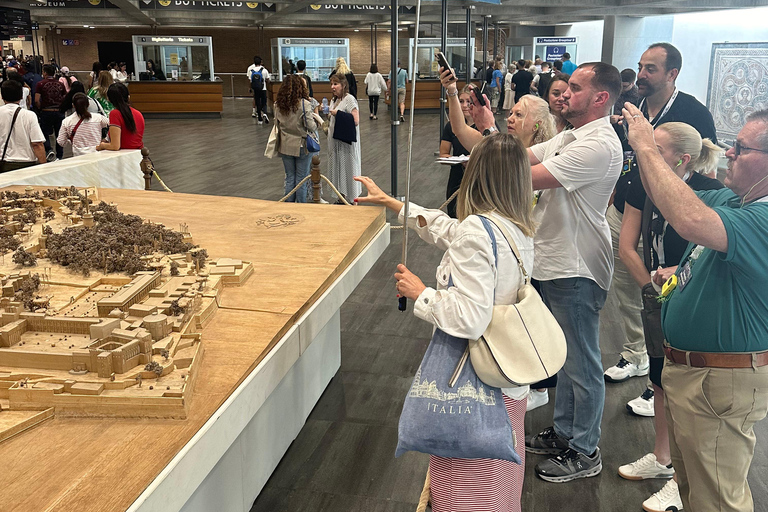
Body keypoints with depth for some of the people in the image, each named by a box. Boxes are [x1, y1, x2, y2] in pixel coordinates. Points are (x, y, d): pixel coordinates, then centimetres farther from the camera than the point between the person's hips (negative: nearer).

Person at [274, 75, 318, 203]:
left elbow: (277, 124, 5)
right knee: (301, 179, 7)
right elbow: (311, 126, -16)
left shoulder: (278, 104, -2)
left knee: (289, 178, 14)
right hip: (302, 146, -4)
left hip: (285, 146, 4)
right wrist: (316, 119, 3)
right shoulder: (304, 104, -17)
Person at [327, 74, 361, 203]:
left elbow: (355, 121, -21)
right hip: (335, 141, 9)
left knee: (347, 168, -4)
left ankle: (350, 200, 4)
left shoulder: (349, 99, -12)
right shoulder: (334, 100, 15)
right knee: (337, 168, 12)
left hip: (346, 141, -9)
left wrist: (337, 113, -19)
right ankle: (341, 197, 21)